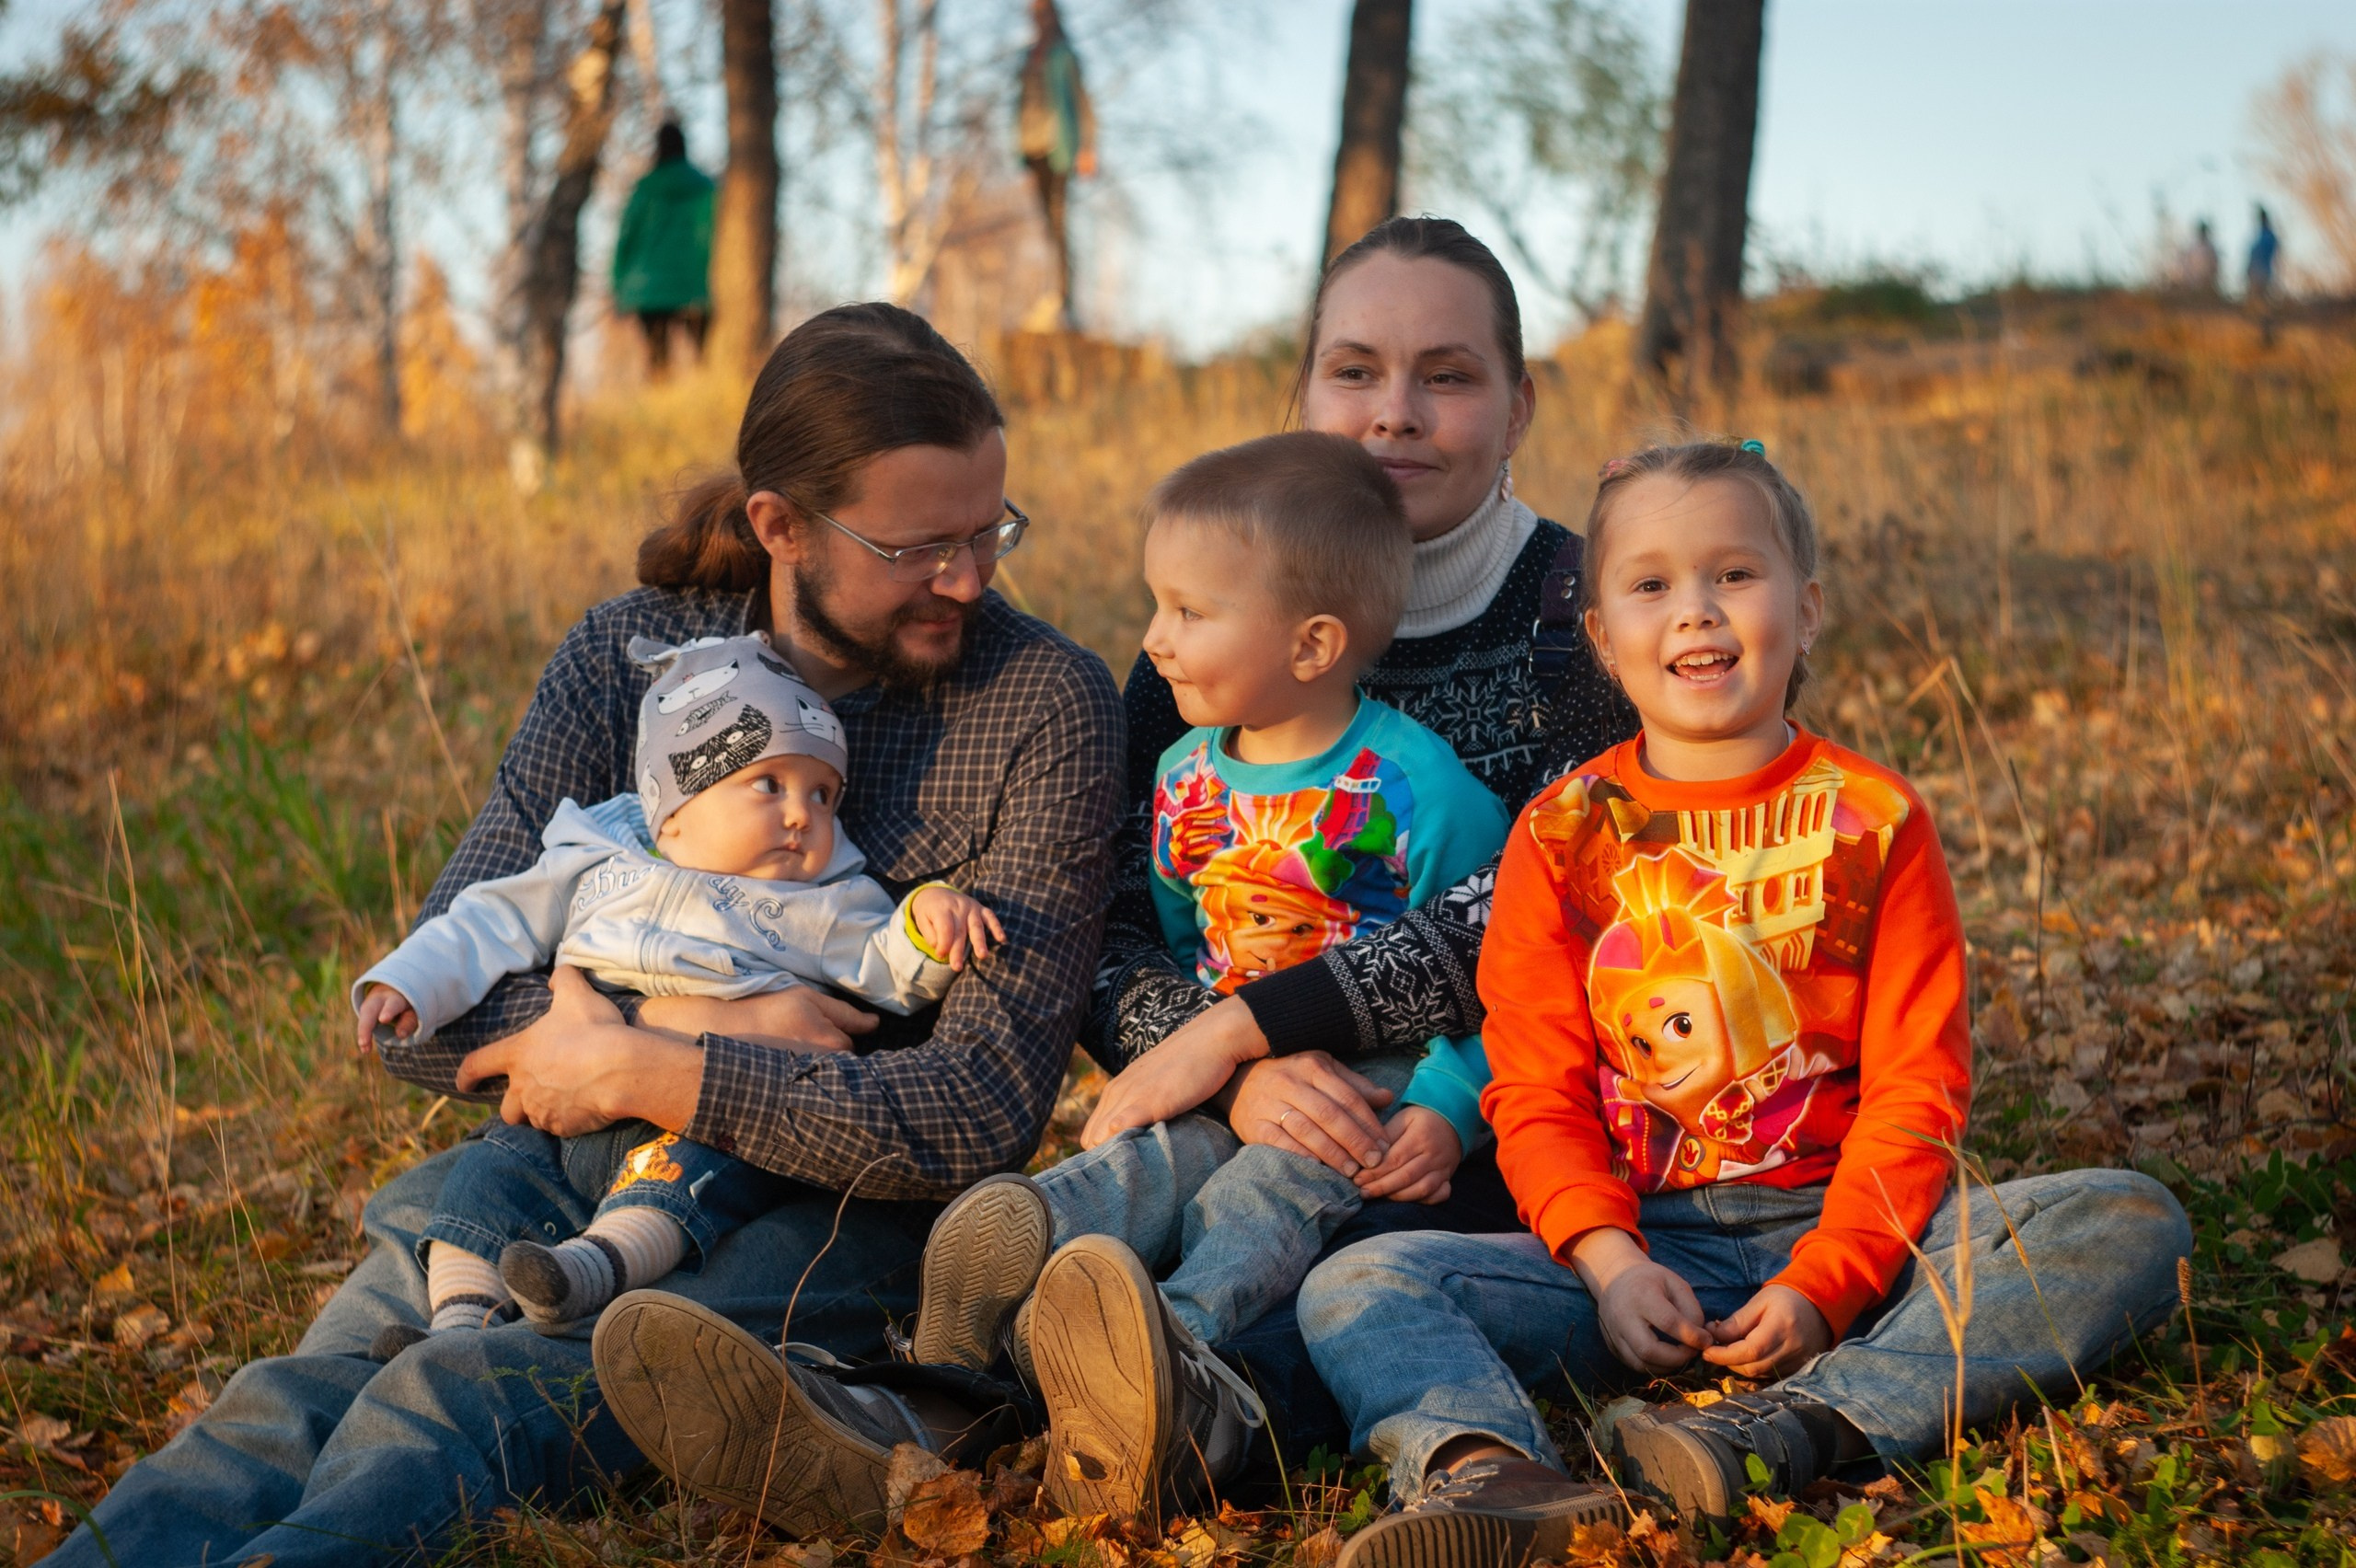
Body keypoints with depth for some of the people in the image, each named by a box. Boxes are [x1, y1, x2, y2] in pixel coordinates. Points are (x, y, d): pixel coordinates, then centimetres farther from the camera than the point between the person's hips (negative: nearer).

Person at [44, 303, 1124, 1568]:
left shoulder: (1046, 703, -5)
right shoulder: (626, 656, 5)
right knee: (287, 1404, -26)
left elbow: (984, 1113, -12)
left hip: (844, 1212, -4)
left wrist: (638, 1067, -15)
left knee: (451, 1404, -32)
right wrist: (708, 1028, -14)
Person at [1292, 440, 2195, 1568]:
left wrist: (1825, 1284, -16)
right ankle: (1488, 1476, -53)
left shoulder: (1873, 819, 4)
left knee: (2130, 1224, -25)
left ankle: (1799, 1425, -43)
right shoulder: (1563, 836, 6)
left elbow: (1917, 1084, -1)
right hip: (1642, 1248, 0)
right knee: (1355, 1284, -21)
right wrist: (1607, 1260, -17)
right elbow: (1536, 1092, 3)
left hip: (1846, 1233, 0)